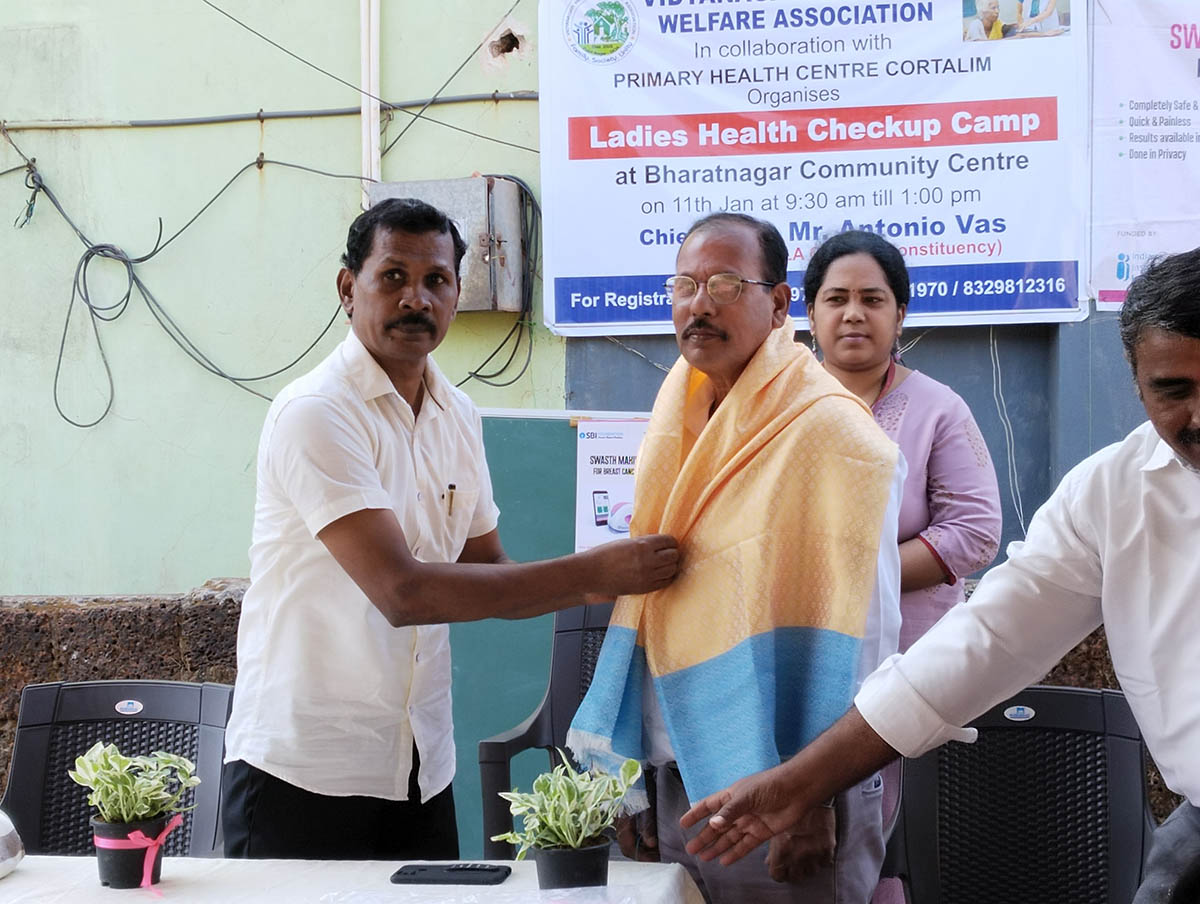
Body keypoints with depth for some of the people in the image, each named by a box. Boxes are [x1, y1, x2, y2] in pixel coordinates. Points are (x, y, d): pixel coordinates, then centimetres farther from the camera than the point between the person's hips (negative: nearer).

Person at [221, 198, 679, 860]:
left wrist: (619, 577, -5)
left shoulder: (457, 416, 9)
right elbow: (402, 592, -25)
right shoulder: (316, 414, -16)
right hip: (304, 773, -7)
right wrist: (594, 569, -22)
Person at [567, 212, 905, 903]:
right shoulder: (679, 421, 10)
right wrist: (623, 768, 13)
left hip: (784, 793, -7)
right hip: (682, 780, 7)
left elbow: (858, 634, -16)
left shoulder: (832, 432, -13)